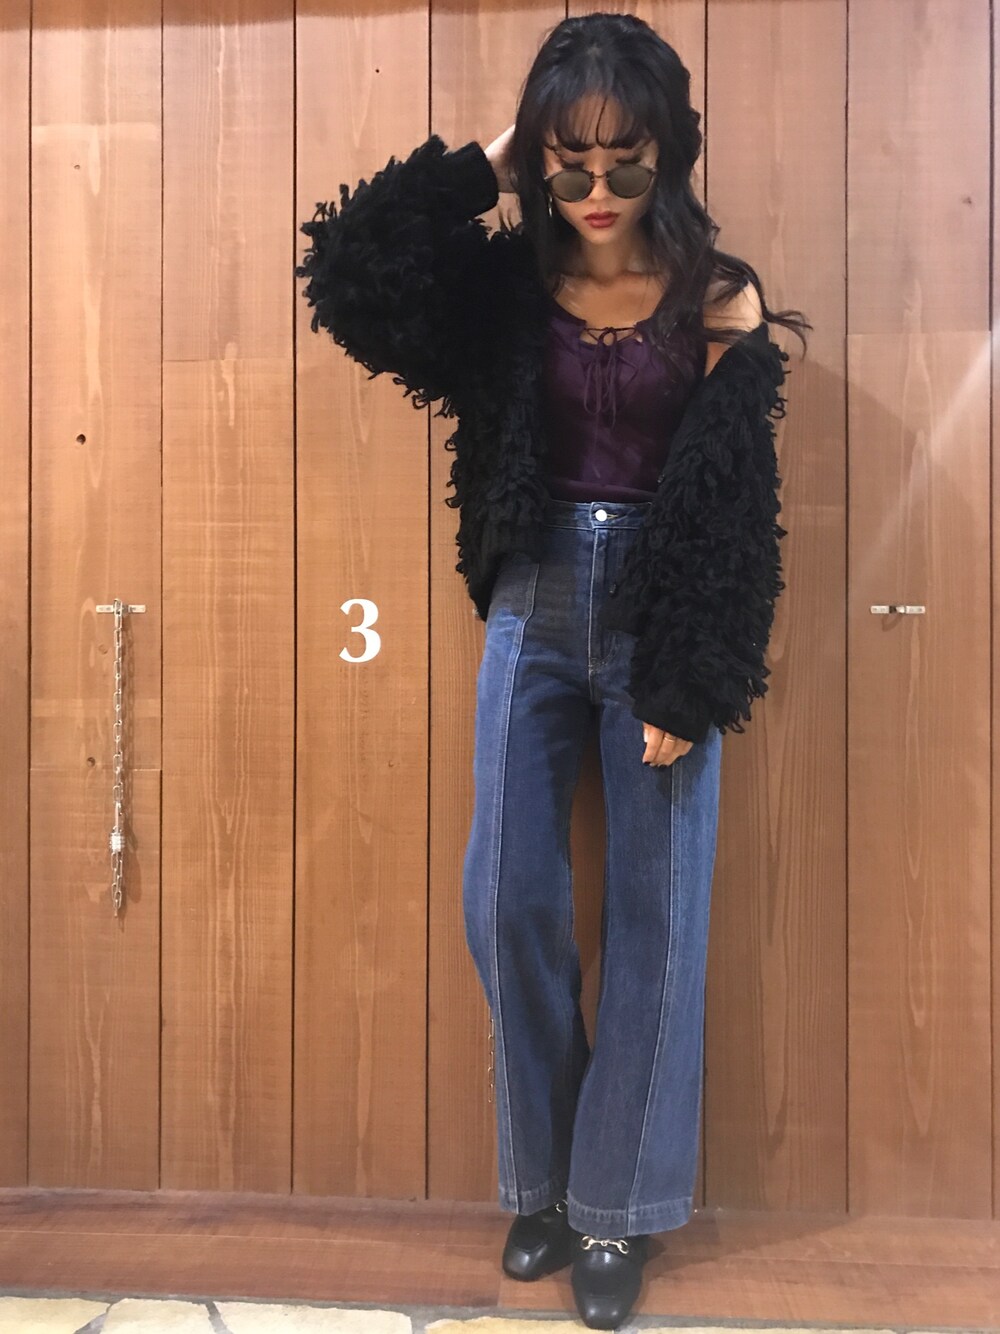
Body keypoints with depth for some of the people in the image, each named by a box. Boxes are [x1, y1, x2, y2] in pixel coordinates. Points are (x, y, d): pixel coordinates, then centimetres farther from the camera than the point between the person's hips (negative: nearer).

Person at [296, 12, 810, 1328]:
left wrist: (694, 687, -10)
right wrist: (474, 167, -5)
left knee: (653, 915, 3)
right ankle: (541, 1181, 27)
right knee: (508, 901, 4)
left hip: (660, 618, -2)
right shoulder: (510, 279, 5)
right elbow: (352, 278, -5)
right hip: (534, 606, 3)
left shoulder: (719, 299, -3)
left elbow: (736, 510, -6)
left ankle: (616, 1206, 23)